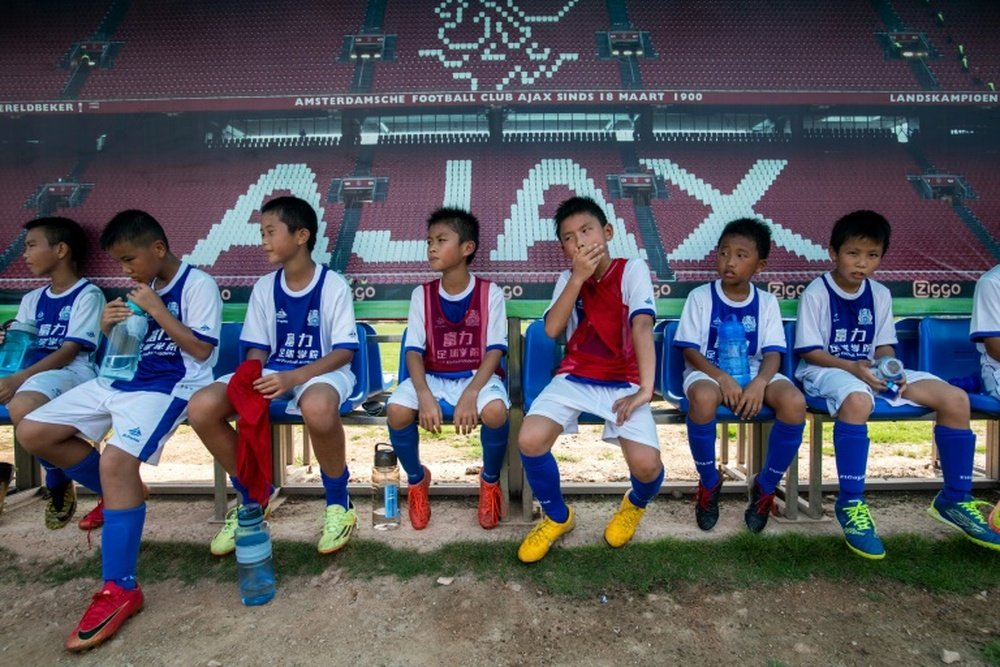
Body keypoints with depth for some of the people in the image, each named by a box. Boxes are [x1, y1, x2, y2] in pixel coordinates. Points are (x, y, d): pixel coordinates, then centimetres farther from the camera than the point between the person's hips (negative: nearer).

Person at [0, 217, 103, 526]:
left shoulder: (88, 294, -2)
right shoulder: (31, 299, 21)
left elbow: (70, 351, -10)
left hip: (71, 371, -7)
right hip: (30, 372, 7)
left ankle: (58, 479, -9)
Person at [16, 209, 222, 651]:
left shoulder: (198, 285, -8)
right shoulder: (143, 288, 16)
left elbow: (201, 349, -14)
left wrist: (157, 310, -15)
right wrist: (109, 327, 0)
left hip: (169, 386, -9)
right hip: (122, 380, 9)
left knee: (116, 461, -30)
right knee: (32, 432, 3)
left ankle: (120, 589, -20)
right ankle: (118, 495, 19)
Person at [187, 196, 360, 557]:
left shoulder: (333, 285, -8)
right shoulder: (264, 287, 7)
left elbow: (344, 352, -11)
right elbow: (257, 350, 7)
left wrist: (293, 378, -25)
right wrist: (248, 380, -16)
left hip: (322, 371, -5)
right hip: (272, 373, 5)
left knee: (317, 407, -42)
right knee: (201, 407, -19)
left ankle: (338, 503, -13)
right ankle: (251, 496, 5)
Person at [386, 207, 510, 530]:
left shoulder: (490, 292, -3)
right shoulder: (422, 294, 4)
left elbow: (495, 351, -9)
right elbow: (414, 351, -4)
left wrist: (470, 394, -25)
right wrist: (425, 395, -23)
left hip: (478, 377, -2)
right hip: (433, 379, 2)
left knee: (495, 410, -35)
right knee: (397, 409, -28)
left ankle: (490, 481, -1)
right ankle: (417, 479, 4)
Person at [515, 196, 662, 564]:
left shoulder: (633, 270, -4)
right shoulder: (567, 279, 7)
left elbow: (642, 327, -17)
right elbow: (552, 329, -9)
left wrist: (645, 389, -27)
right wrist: (578, 277, -15)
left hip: (623, 383, -2)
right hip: (574, 378, 3)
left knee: (645, 463, -24)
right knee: (530, 439, -24)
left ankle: (635, 504, 18)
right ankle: (557, 516, 7)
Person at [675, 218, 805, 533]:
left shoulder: (767, 302, 6)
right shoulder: (700, 296, -1)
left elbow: (773, 354, -3)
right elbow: (690, 351, -6)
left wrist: (759, 382, -25)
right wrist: (722, 377, -23)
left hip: (753, 372, 3)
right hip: (709, 371, -2)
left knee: (795, 402, -28)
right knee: (704, 397, -39)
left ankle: (765, 486, -4)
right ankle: (709, 482, -10)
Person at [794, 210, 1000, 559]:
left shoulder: (880, 294, 9)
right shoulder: (816, 293, -9)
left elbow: (884, 346, 10)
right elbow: (809, 351, -12)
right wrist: (852, 366, -24)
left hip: (870, 369, 7)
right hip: (826, 370, -7)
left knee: (955, 398, -8)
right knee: (857, 400, -42)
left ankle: (954, 498, 7)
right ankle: (850, 502, -28)